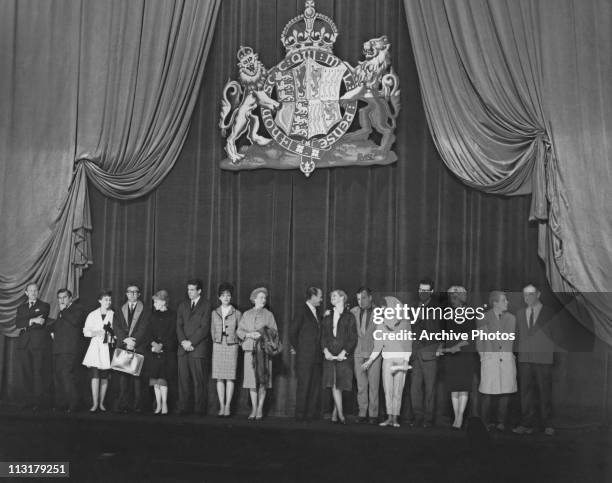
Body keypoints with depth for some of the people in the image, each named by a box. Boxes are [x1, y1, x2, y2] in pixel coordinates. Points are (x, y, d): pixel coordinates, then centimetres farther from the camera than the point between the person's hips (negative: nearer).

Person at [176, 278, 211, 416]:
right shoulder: (183, 305, 18)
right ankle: (184, 408, 5)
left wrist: (191, 342, -10)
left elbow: (205, 328, -6)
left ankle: (200, 409, 1)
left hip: (199, 348, -4)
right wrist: (183, 341, -4)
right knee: (183, 379, 1)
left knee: (199, 381, -5)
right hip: (183, 348, 5)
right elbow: (179, 325, 12)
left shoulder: (206, 306, 1)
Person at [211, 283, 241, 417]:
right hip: (218, 346, 2)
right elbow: (212, 331, 15)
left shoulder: (237, 313, 1)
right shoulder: (214, 313, 8)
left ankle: (228, 406, 1)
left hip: (231, 347, -2)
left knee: (230, 377, -3)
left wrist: (233, 340, 4)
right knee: (219, 377, 0)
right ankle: (221, 406, 5)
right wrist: (217, 342, 11)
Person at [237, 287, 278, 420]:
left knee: (263, 380, -4)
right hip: (250, 349, 1)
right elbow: (239, 331, 10)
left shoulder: (268, 314, 10)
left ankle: (260, 409, 3)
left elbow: (274, 331, 8)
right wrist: (249, 334, -7)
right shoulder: (246, 314, 14)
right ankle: (254, 408, 4)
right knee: (251, 379, -3)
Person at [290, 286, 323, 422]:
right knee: (304, 386, -4)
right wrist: (298, 349, -1)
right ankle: (300, 414, 3)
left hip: (317, 357, 7)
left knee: (316, 387, 5)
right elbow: (292, 333, -8)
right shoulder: (302, 312, -7)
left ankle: (311, 414, 10)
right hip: (305, 357, -7)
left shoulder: (317, 313, 16)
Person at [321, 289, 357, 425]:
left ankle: (335, 412, 11)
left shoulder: (349, 316, 5)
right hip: (329, 355, 3)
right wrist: (325, 350, -5)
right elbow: (323, 336, 11)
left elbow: (353, 338, -1)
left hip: (344, 355, -2)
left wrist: (344, 352, -12)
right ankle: (340, 414, -6)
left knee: (339, 385, -2)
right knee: (334, 385, -6)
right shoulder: (328, 316, 16)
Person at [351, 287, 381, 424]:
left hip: (374, 352, -3)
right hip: (359, 352, 3)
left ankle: (373, 414, 3)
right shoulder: (355, 311, 8)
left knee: (373, 385, -3)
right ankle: (362, 413, 9)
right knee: (361, 386, 4)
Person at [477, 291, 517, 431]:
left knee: (506, 392, 1)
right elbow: (479, 339, 6)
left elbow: (513, 338, 17)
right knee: (488, 393, -3)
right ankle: (487, 422, 10)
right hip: (490, 358, -3)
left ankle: (501, 422, 11)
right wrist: (482, 355, 2)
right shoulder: (485, 318, 0)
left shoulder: (511, 318, 8)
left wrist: (512, 354, 10)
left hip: (507, 358, 3)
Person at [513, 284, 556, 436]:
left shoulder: (549, 313, 1)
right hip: (524, 359, 4)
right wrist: (519, 352, 9)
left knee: (545, 393, 1)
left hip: (543, 359, -4)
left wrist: (553, 354, -2)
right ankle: (527, 424, 8)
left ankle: (547, 425, 10)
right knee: (526, 392, 3)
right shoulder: (520, 314, 14)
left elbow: (555, 335, 2)